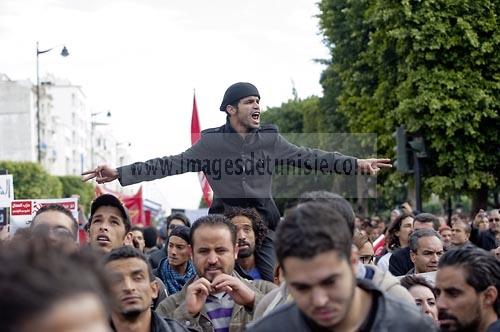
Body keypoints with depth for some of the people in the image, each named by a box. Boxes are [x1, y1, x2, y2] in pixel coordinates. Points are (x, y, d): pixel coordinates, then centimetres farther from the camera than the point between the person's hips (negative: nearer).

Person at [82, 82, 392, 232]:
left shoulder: (271, 139, 3)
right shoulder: (211, 142, -4)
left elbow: (309, 157, 2)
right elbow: (171, 164, -7)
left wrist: (356, 163, -5)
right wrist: (119, 173, -15)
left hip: (265, 216, 2)